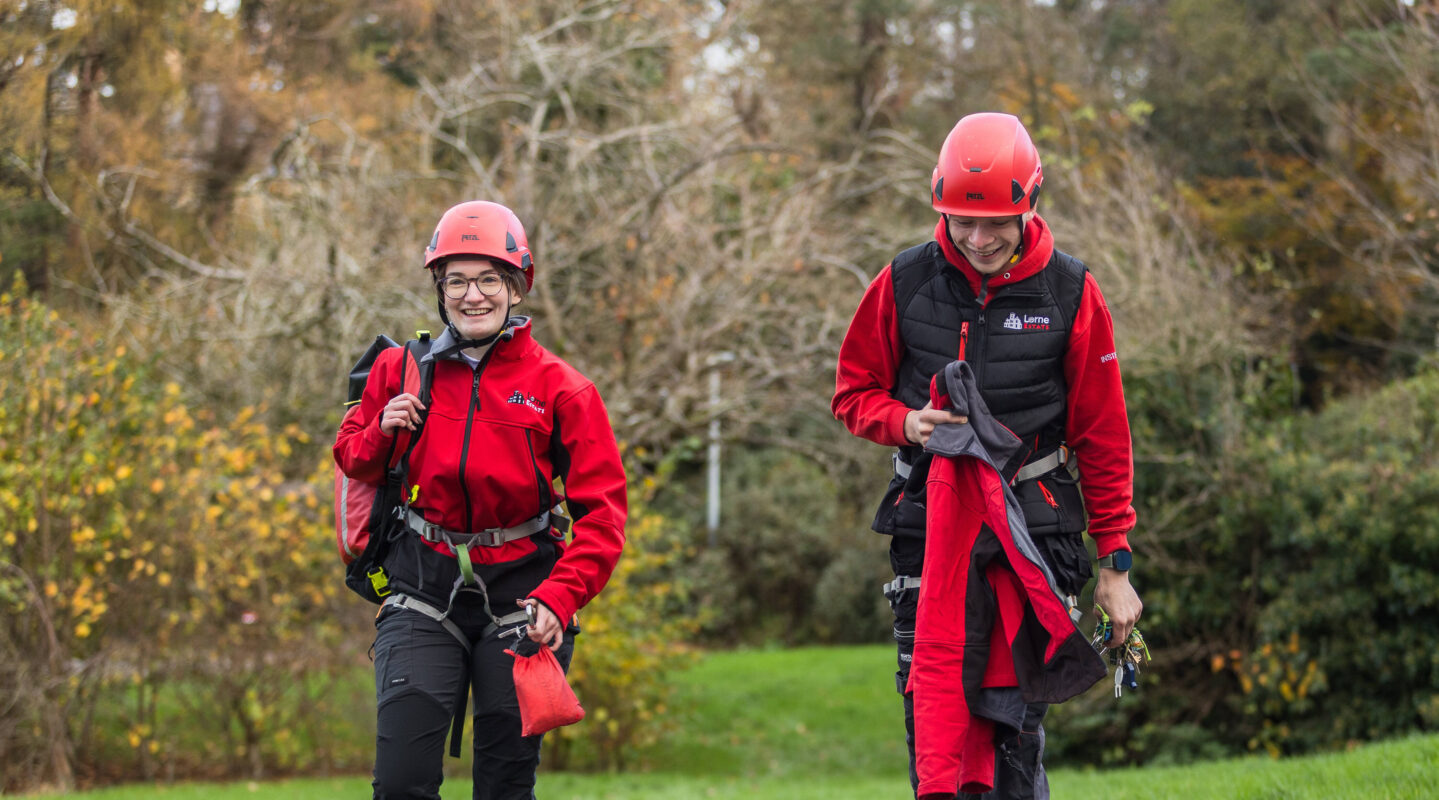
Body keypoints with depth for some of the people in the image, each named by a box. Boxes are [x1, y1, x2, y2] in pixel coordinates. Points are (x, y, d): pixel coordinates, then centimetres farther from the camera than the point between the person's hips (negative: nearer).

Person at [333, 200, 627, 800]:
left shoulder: (558, 387, -4)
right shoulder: (402, 370, 3)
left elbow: (602, 513, -5)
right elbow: (351, 461, 16)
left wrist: (560, 598, -18)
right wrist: (382, 433, -6)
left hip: (519, 591, -1)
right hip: (425, 588, 1)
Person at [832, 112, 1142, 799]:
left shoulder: (1069, 292, -1)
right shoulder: (905, 283, 1)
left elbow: (1103, 435, 4)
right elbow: (853, 391, 12)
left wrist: (1116, 562, 2)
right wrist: (907, 423, -11)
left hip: (1035, 523, -1)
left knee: (1019, 715, -7)